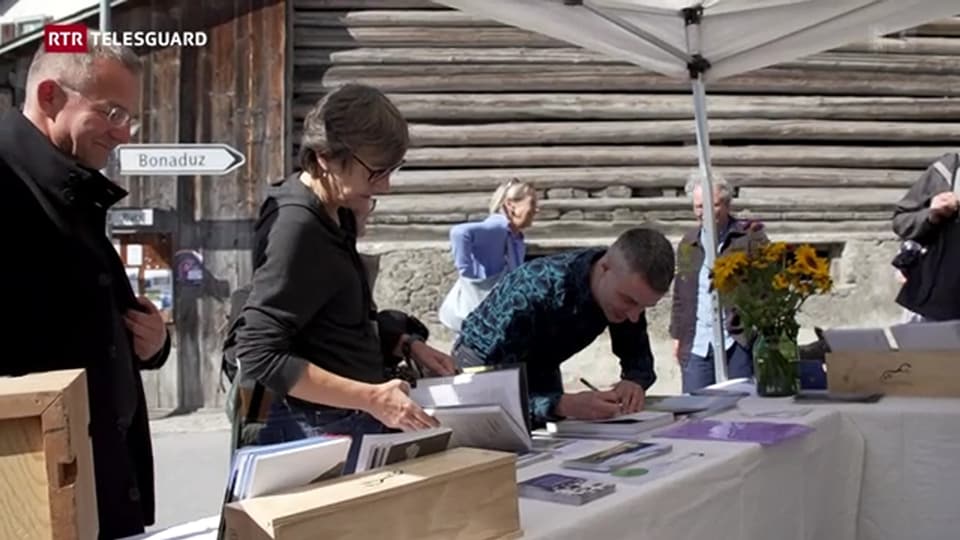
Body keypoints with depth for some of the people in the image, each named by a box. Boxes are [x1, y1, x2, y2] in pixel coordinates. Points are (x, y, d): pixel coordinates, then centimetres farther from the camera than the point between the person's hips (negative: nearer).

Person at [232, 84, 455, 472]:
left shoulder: (334, 215, 5)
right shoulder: (298, 228, -21)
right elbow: (259, 354, -25)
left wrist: (407, 345, 8)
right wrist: (369, 398, -27)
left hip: (350, 425, 9)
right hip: (320, 435, -9)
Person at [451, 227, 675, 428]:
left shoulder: (625, 286, -17)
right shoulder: (534, 295, -37)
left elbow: (638, 356, -7)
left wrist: (633, 381, -30)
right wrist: (564, 405, -52)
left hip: (541, 368, 5)